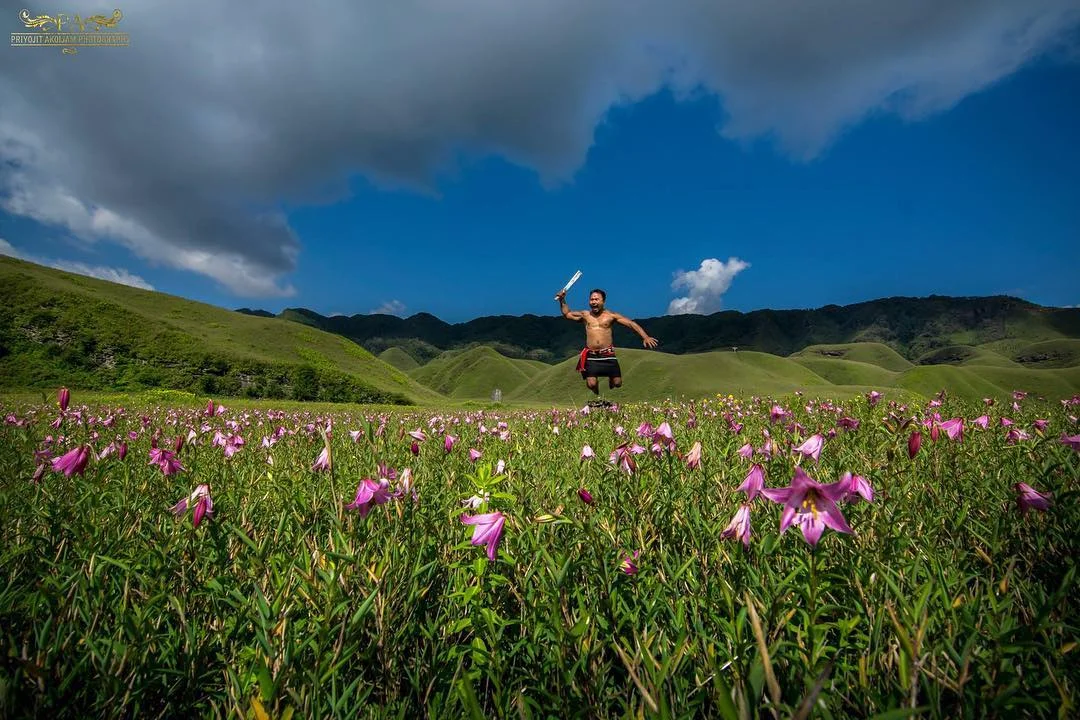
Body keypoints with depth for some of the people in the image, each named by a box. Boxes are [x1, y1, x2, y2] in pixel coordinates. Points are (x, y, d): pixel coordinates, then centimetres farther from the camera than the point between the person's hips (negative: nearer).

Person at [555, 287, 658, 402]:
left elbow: (631, 323, 0)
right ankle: (597, 396, 27)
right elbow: (567, 314, 20)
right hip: (591, 355, 0)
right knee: (591, 384, -11)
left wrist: (645, 337, -9)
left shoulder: (611, 315, 2)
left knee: (617, 383, 0)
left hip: (608, 354, 0)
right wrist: (562, 301, 6)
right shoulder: (585, 315, 8)